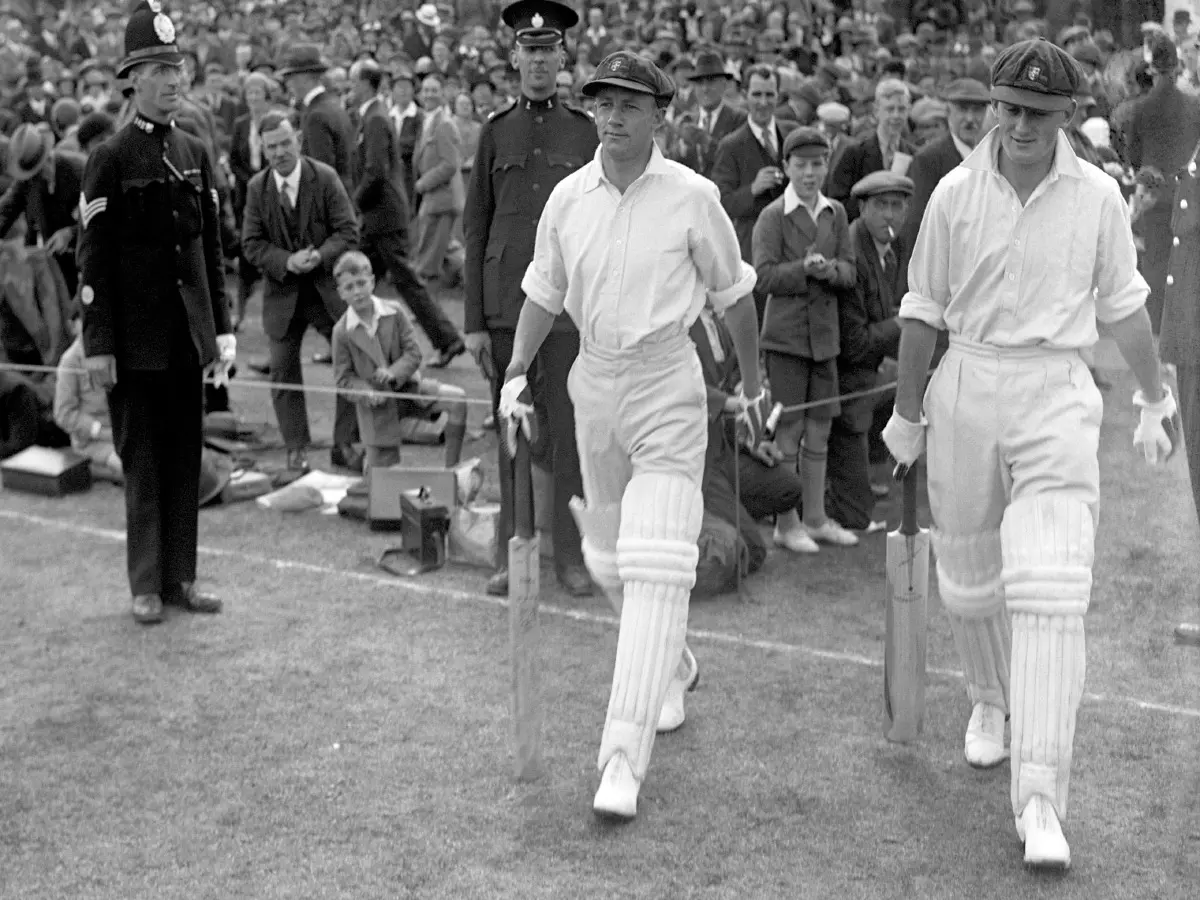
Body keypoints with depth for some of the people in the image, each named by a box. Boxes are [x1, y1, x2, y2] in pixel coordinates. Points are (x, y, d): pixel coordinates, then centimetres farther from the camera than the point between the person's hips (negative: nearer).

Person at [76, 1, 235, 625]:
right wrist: (98, 345, -11)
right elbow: (94, 260, -7)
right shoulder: (110, 159, -6)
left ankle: (180, 578, 18)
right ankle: (146, 586, 12)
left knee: (186, 457, 9)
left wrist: (222, 328, 9)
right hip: (136, 337, -5)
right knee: (142, 461, 3)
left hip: (189, 334, 5)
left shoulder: (195, 154, 9)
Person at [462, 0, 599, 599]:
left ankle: (570, 555, 11)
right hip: (506, 302, 1)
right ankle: (510, 555, 14)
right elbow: (475, 229, 7)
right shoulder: (495, 132, 8)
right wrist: (473, 322, 1)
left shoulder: (585, 132, 7)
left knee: (568, 430, 1)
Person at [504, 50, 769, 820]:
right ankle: (673, 667, 44)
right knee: (609, 558, 15)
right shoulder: (568, 198, 3)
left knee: (654, 565, -13)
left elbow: (734, 292, 5)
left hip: (668, 385, -5)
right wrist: (517, 372, 1)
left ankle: (625, 756, -13)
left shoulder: (692, 197, -7)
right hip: (594, 381, 5)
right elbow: (544, 293, 14)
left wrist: (753, 383, 11)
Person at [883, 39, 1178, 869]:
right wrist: (908, 413, 11)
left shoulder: (1097, 196, 1)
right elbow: (923, 311, 8)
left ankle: (1040, 801, -15)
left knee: (1050, 591, -13)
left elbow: (1124, 307, 11)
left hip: (1058, 397, -2)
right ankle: (989, 699, 45)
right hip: (967, 388, 2)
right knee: (968, 575, 13)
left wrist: (1155, 401, 16)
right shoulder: (956, 194, 1)